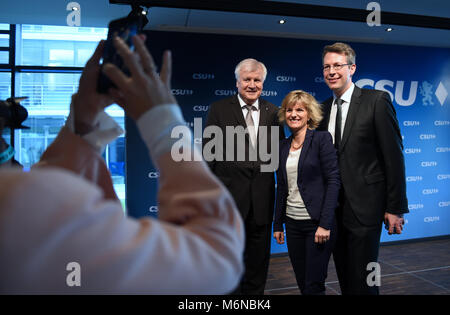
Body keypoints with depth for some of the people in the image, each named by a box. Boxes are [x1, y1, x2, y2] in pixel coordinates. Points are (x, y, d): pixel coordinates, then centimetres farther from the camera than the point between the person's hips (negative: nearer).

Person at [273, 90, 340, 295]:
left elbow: (333, 181, -12)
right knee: (302, 283, 14)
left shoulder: (322, 138, -7)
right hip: (292, 223, 6)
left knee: (313, 286, -1)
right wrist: (278, 224, 13)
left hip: (317, 222, -5)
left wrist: (325, 224, -18)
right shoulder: (283, 146, 11)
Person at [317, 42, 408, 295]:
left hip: (364, 206, -6)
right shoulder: (324, 108, 10)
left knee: (362, 281, 0)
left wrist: (395, 207, -10)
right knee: (344, 278, 16)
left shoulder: (377, 101, -7)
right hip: (334, 208, 6)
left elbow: (393, 157, -9)